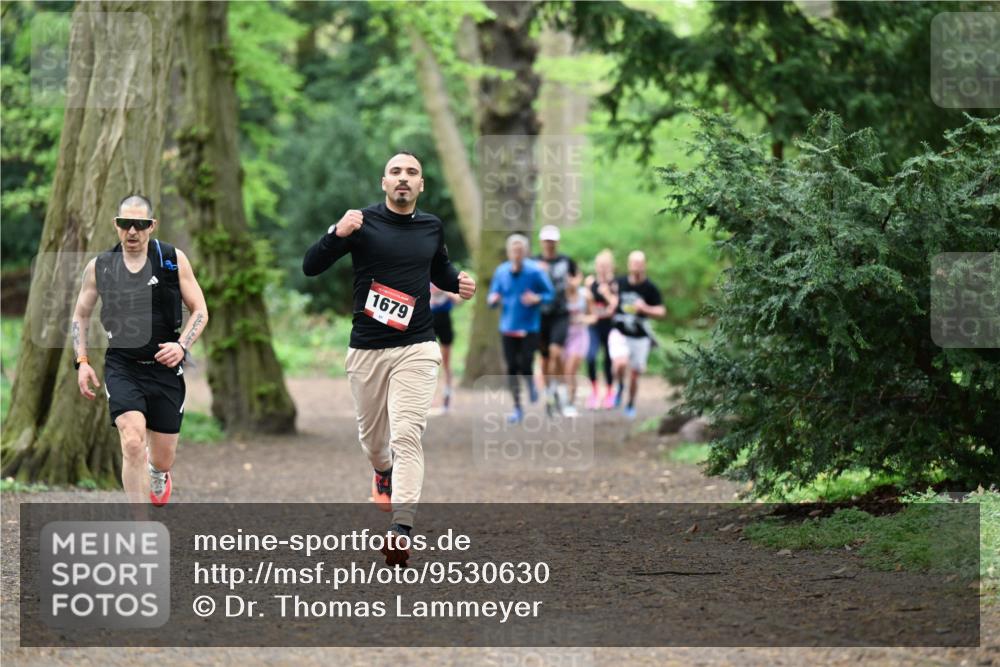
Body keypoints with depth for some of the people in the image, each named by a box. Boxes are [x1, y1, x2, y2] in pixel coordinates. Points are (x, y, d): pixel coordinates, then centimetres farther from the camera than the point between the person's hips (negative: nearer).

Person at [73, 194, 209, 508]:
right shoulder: (99, 266, 1)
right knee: (133, 443, -23)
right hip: (122, 367, -1)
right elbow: (80, 315, 14)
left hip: (165, 367, 1)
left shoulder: (174, 259, -2)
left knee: (163, 459, 9)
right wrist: (82, 361, 3)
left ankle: (157, 474, 51)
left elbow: (200, 311, 2)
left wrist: (182, 345, -15)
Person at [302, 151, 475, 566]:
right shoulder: (363, 223, -4)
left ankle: (402, 530, -22)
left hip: (416, 349, 0)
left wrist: (458, 283, 6)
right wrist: (337, 234, -28)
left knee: (406, 436, -14)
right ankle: (383, 474, 49)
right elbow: (310, 267, -11)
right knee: (372, 435, 14)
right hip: (366, 349, 0)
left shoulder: (432, 227, 8)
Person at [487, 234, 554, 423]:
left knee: (524, 365, -14)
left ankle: (531, 385, 23)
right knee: (512, 368, 3)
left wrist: (537, 299, -21)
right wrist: (493, 299, -13)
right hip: (508, 328, 3)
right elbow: (493, 297, 11)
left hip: (530, 328, -3)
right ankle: (517, 407, 16)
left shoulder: (535, 271, -7)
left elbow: (550, 294, -1)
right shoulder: (501, 271, 2)